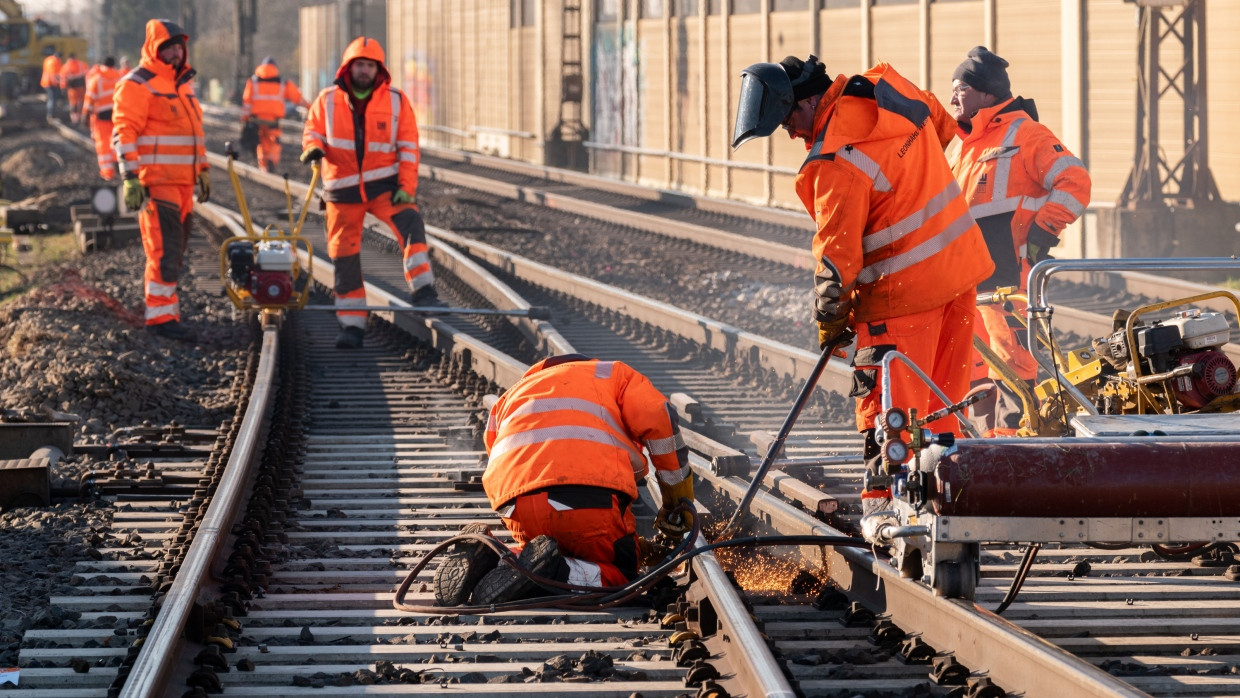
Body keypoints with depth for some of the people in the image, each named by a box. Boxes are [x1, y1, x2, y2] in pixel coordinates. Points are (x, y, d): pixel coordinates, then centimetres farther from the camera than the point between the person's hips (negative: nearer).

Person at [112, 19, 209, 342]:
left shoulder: (183, 83, 18)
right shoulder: (137, 85, -10)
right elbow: (124, 133, -15)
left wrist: (202, 170, 25)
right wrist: (131, 178, -22)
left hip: (182, 183, 9)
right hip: (156, 183, -9)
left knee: (175, 250, 11)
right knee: (165, 250, -12)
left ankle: (164, 309, 18)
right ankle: (161, 316, -10)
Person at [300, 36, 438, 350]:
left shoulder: (396, 101, 0)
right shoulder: (328, 101, 3)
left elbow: (408, 147, -1)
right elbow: (313, 130, 10)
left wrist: (406, 186, -10)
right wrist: (313, 146, -15)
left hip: (384, 185, -1)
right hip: (343, 190, 1)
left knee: (410, 224, -28)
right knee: (344, 256, 1)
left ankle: (422, 291, -27)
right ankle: (351, 326, 8)